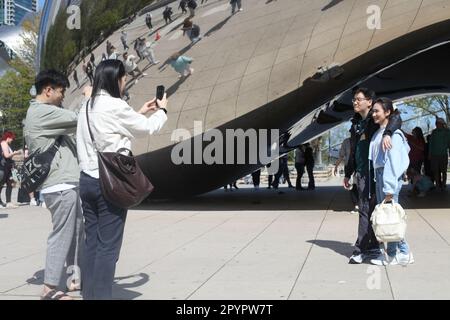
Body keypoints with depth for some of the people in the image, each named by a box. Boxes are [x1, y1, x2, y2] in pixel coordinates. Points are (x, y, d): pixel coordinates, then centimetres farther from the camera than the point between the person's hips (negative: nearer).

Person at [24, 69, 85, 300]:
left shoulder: (40, 113, 19)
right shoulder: (42, 112, -14)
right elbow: (78, 119, -16)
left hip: (66, 184, 10)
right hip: (61, 186, -10)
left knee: (76, 233, 16)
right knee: (61, 235, -5)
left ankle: (76, 277, 25)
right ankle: (49, 289, 1)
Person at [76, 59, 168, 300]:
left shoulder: (88, 106, 11)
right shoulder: (114, 106, -12)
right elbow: (147, 128, 0)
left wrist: (140, 113, 27)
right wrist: (162, 110, 19)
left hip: (87, 180, 8)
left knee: (92, 244, 10)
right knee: (108, 247, -3)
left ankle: (89, 294, 14)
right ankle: (101, 295, -1)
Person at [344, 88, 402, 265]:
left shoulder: (375, 120, -3)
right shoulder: (356, 123, 18)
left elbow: (396, 118, -24)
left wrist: (387, 133, -41)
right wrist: (348, 174, 24)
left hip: (372, 171, -7)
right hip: (361, 172, 7)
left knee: (366, 210, -6)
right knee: (368, 210, 8)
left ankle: (361, 249, -3)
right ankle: (373, 248, 14)